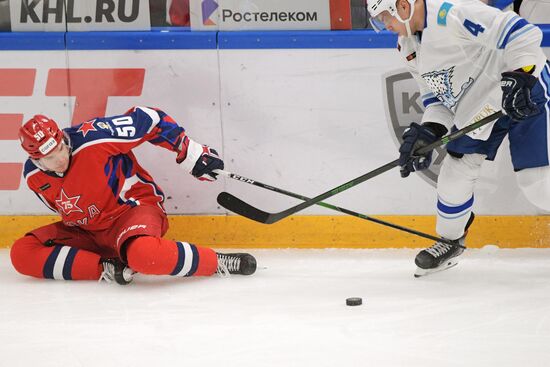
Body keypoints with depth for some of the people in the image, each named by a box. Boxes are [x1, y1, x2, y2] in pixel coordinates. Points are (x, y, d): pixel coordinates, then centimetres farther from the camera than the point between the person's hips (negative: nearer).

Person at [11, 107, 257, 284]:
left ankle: (218, 263, -22)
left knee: (143, 253, -42)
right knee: (22, 253, -12)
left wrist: (190, 153, -13)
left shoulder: (92, 137, -23)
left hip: (135, 207, -7)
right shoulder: (34, 178, -4)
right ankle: (107, 268, -16)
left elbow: (148, 119, -14)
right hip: (87, 231, 7)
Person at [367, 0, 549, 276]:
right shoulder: (409, 46, 5)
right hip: (476, 106, 9)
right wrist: (428, 131, -5)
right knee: (456, 171, 8)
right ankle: (450, 242, 29)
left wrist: (519, 78, -36)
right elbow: (436, 93, 11)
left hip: (525, 94, -9)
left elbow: (523, 34, -30)